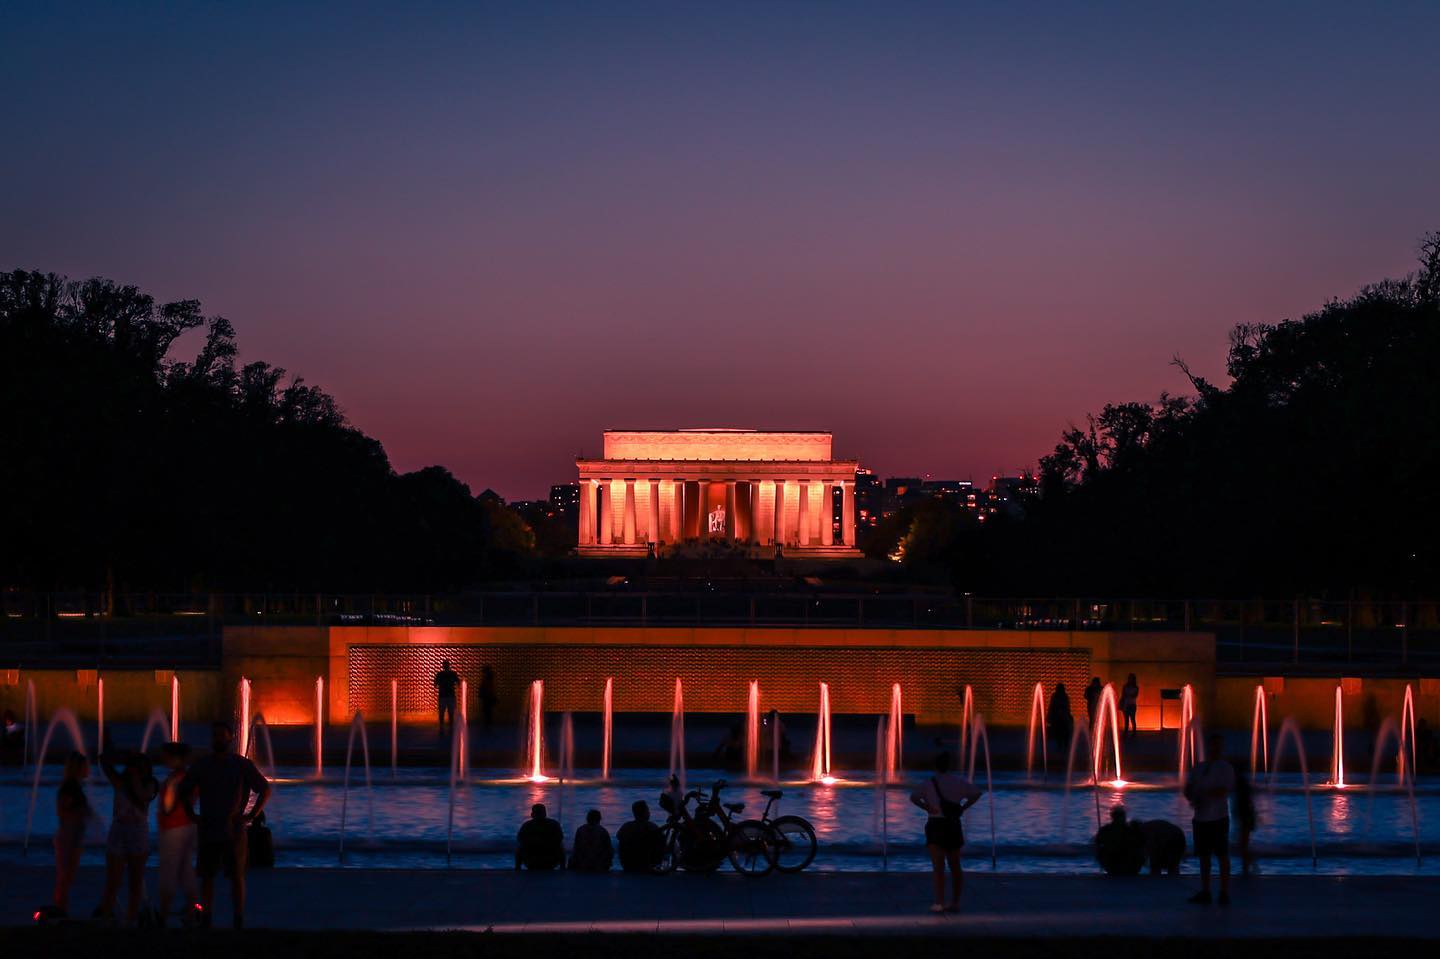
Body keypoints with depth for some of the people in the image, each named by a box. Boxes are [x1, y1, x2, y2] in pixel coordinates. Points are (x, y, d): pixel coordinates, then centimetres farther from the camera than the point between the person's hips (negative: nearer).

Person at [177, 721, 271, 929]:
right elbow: (182, 791, 16)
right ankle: (205, 921, 9)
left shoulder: (242, 765, 1)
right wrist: (192, 815, 5)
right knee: (207, 877, 3)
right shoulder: (201, 765, 6)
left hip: (234, 832, -2)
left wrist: (251, 815, -5)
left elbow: (265, 790, 4)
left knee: (237, 877, -1)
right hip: (207, 832, 2)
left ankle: (239, 921, 3)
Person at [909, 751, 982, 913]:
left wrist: (927, 808, -1)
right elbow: (977, 793, 0)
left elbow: (914, 797, -11)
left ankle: (939, 902, -22)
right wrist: (963, 807, 4)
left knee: (938, 867, -9)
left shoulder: (929, 784, -2)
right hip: (954, 826, 3)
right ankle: (956, 902, 23)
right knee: (955, 867, 18)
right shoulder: (958, 781, 5)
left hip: (935, 826, -3)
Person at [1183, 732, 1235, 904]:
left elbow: (1225, 790, -13)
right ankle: (1205, 892, 14)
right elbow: (1188, 788, 11)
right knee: (1203, 856, 8)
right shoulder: (1198, 768, 15)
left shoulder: (1225, 767, -1)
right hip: (1200, 817, 5)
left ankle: (1224, 893, -1)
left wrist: (1204, 795, -21)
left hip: (1218, 818, -5)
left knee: (1222, 855, -4)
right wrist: (1193, 798, -11)